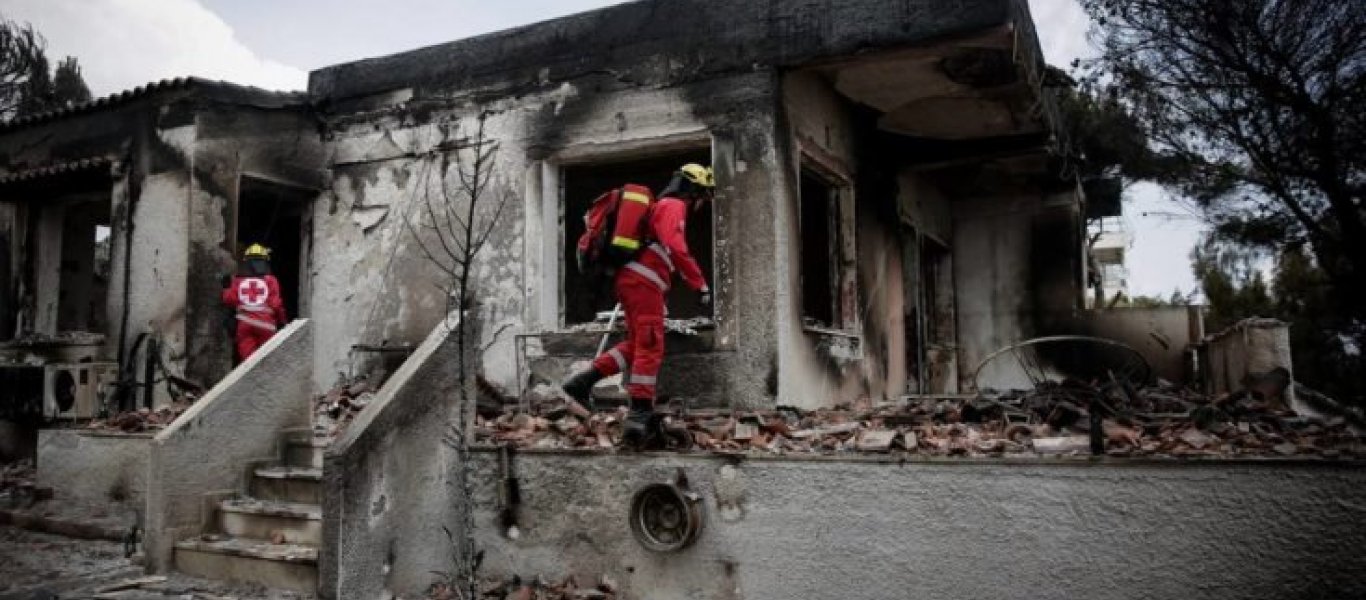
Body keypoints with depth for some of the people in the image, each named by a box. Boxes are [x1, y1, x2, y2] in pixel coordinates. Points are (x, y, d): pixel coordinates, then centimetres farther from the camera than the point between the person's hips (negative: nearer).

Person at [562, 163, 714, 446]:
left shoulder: (662, 206, 27)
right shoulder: (674, 206, -5)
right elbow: (676, 249, -21)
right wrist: (701, 285, -22)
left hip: (631, 280, 10)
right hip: (643, 282, -10)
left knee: (636, 343, 14)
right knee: (650, 348, -9)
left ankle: (583, 380, 7)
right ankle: (639, 416, -10)